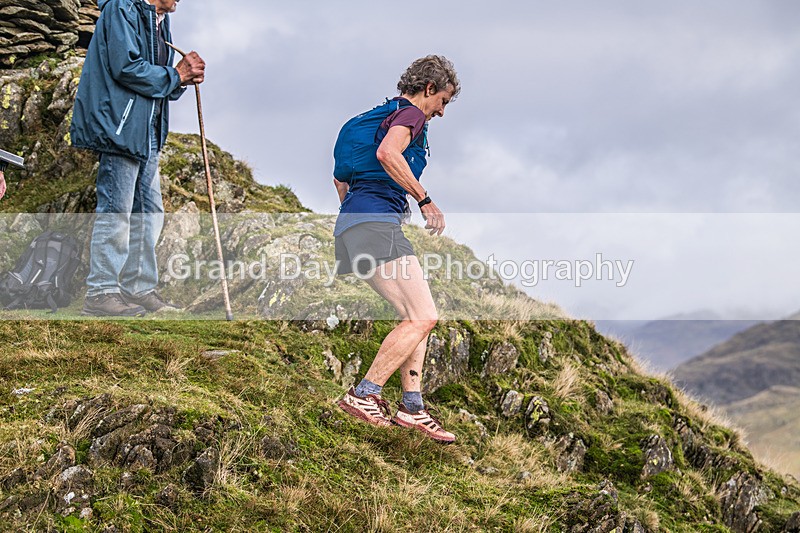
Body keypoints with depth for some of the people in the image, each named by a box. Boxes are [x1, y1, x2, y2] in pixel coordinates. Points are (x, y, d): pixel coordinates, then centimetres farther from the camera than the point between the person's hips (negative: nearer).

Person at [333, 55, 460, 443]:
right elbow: (387, 153, -23)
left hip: (351, 220, 10)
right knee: (423, 318, -14)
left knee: (418, 316, 9)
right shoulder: (410, 113, 0)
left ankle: (412, 406, 1)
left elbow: (340, 177, 35)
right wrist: (425, 200, -17)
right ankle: (363, 395, -16)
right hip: (377, 223, -10)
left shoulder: (383, 115, 28)